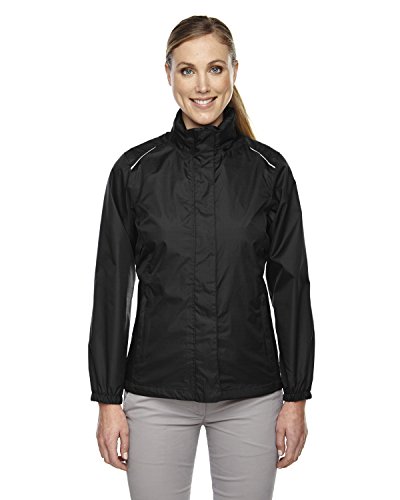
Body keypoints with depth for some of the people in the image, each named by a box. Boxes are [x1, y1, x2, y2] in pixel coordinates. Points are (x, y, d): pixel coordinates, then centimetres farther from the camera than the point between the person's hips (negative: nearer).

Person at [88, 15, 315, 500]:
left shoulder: (269, 170, 0)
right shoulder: (135, 169, -2)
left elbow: (291, 287, 1)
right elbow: (112, 289, -1)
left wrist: (296, 397, 0)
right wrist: (108, 399, -2)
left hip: (250, 395, 1)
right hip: (156, 394, 0)